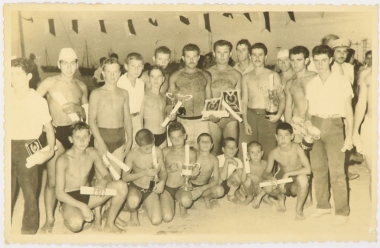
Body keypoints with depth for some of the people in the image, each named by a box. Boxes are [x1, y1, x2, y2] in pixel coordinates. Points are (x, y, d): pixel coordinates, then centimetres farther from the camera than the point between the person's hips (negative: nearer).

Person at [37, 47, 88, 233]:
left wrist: (78, 108, -10)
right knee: (52, 180, -2)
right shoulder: (49, 83, -5)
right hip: (57, 133, -3)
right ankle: (49, 219, 10)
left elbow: (87, 115, 9)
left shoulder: (81, 86, 7)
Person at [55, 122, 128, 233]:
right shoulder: (63, 160, -19)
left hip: (88, 195, 5)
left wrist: (103, 181, -23)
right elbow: (60, 194, -18)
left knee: (121, 186, -17)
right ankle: (67, 216, 1)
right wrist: (82, 206, -27)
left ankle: (109, 224, -2)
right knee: (76, 225, -39)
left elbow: (108, 176, 3)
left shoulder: (92, 153, -3)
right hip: (70, 199, -5)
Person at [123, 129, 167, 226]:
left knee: (156, 221, -14)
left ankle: (146, 204, 20)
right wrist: (144, 173, -22)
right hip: (136, 188, -3)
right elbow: (125, 177, -11)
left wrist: (162, 181, -18)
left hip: (151, 190, 3)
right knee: (133, 201, -42)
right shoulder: (132, 154, -14)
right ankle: (133, 214, -2)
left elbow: (163, 171, 4)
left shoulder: (157, 152, -8)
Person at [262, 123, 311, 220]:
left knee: (302, 178, -37)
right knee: (267, 187, -29)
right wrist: (270, 177, -29)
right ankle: (281, 197, 10)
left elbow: (308, 169, -29)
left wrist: (288, 174, -33)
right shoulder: (274, 153, -13)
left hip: (296, 185, -2)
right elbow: (266, 173, -4)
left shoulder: (297, 149, -20)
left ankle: (299, 209, -12)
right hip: (283, 184, 2)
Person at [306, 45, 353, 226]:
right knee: (318, 168, 8)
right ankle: (323, 205, 21)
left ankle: (342, 211, 3)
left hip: (333, 125, -4)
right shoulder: (311, 84, 11)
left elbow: (348, 110, 0)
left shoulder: (341, 81, -1)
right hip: (315, 126, 4)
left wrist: (349, 136, -4)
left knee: (336, 171, -7)